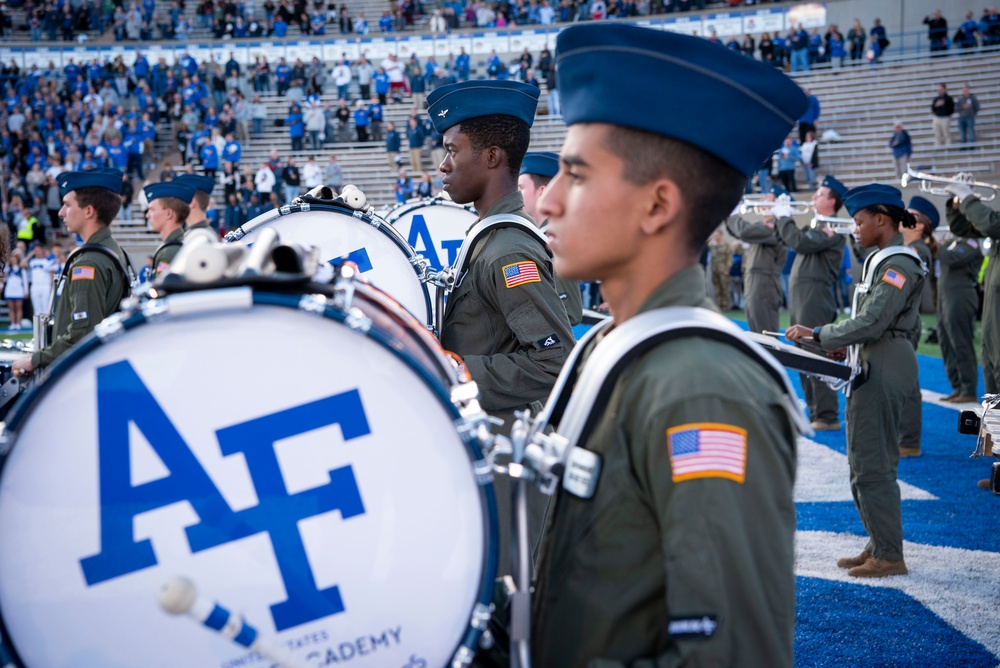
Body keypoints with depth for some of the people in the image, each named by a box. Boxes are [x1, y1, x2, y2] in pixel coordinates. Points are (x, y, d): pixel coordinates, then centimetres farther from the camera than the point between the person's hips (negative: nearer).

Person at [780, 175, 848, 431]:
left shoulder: (832, 229, -11)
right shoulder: (817, 226, 21)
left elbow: (801, 243, -22)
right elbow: (798, 241, 23)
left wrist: (784, 218, -10)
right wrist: (780, 218, 10)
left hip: (815, 299, -10)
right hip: (801, 298, 10)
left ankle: (828, 417, -8)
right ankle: (815, 414, 18)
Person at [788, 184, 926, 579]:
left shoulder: (898, 265, -15)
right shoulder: (882, 260, 16)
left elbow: (871, 322, -22)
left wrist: (818, 335, -16)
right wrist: (843, 345, 9)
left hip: (885, 368, -10)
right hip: (872, 364, 10)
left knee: (872, 464, -7)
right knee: (864, 462, 14)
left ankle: (890, 556, -1)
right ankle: (878, 546, 21)